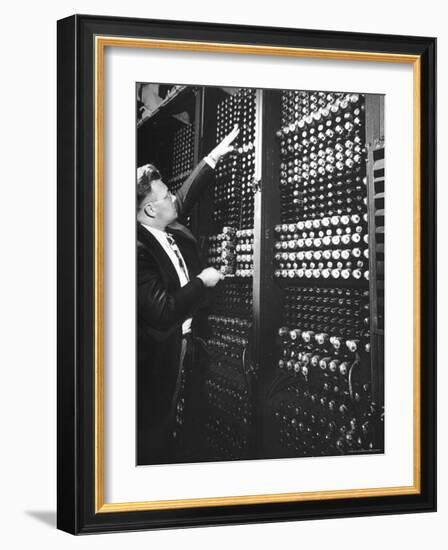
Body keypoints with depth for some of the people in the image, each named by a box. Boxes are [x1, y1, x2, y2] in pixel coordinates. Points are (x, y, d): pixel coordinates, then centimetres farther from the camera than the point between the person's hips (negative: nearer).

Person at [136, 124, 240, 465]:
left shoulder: (171, 228, -2)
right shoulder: (138, 250, -29)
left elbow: (186, 197, 19)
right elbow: (162, 314, -33)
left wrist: (213, 158, 18)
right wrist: (201, 281, -19)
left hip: (185, 342, 9)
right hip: (157, 357, -9)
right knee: (154, 438, 6)